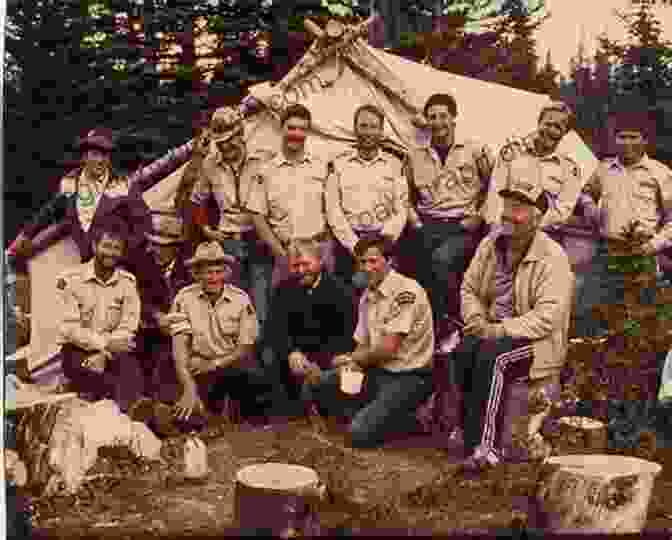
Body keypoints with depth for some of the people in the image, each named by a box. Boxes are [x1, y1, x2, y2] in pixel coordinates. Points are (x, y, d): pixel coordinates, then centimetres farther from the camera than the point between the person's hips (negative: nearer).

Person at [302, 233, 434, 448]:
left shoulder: (406, 291, -17)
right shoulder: (367, 295, 11)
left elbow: (388, 348, -19)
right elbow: (363, 346, 13)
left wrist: (349, 358, -4)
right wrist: (352, 364, -10)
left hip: (408, 377, -8)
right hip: (376, 371, 8)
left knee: (360, 433, -22)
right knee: (313, 388, 1)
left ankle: (409, 419, 3)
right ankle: (371, 414, 1)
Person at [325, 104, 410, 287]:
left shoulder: (395, 165, 9)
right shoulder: (338, 164, 7)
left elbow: (401, 210, 4)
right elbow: (333, 211, 1)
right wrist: (355, 245, -9)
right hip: (347, 242, 0)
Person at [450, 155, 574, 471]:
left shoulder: (552, 257, -14)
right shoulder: (491, 244, 7)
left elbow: (547, 317, -21)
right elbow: (469, 288, 13)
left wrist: (500, 330, -24)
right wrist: (477, 321, -5)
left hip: (536, 340, -5)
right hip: (494, 331, 6)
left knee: (491, 357, -33)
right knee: (462, 352, -26)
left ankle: (481, 446, -24)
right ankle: (479, 439, -19)